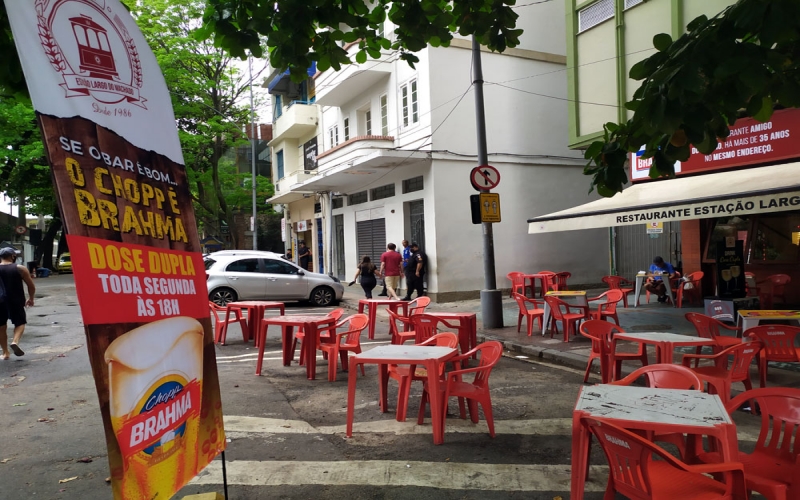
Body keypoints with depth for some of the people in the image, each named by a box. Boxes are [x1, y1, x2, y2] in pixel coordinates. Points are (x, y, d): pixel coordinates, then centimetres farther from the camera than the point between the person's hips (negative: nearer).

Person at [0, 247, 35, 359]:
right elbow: (31, 286, -3)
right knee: (20, 323, 13)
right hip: (16, 302, -2)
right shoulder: (20, 269, -6)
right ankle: (15, 342, -14)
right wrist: (30, 298, 13)